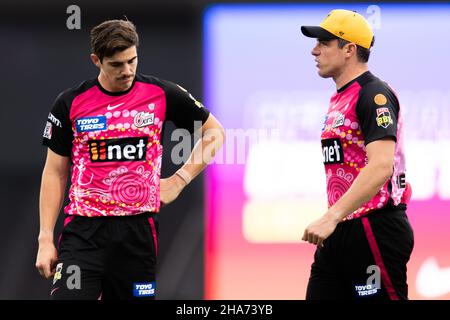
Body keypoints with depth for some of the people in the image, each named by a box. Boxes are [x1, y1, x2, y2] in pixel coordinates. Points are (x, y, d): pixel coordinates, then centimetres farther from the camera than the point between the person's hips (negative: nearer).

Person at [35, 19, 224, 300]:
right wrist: (46, 239, 2)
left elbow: (214, 131, 14)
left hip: (138, 231, 1)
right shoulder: (70, 104, 0)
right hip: (83, 231, -1)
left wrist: (180, 179, 4)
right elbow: (55, 173, 7)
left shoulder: (162, 94, 1)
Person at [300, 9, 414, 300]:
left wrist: (331, 217, -31)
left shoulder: (374, 95, -12)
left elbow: (381, 166, -25)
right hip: (339, 232, 9)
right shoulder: (339, 100, 18)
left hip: (376, 231, -9)